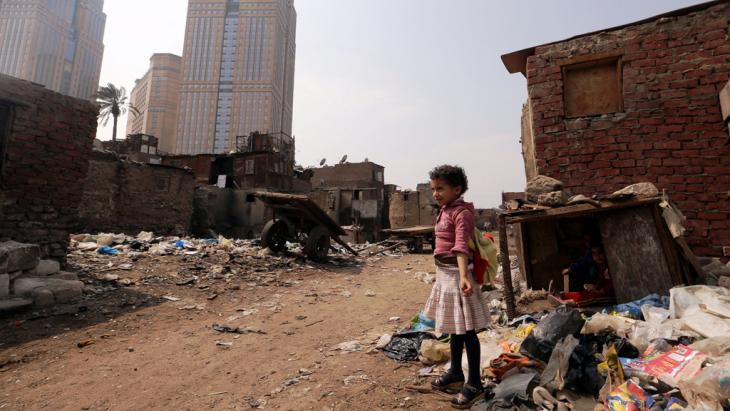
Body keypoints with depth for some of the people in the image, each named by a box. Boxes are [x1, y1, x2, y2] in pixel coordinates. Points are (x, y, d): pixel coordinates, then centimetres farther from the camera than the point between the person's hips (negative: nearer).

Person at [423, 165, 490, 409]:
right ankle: (455, 373, 37)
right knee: (454, 327, 20)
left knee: (466, 330, 2)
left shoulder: (462, 213, -17)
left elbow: (462, 246, -32)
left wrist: (463, 276, -44)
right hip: (444, 273, 9)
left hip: (456, 274, -9)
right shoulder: (445, 210, 10)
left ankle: (474, 383, 17)